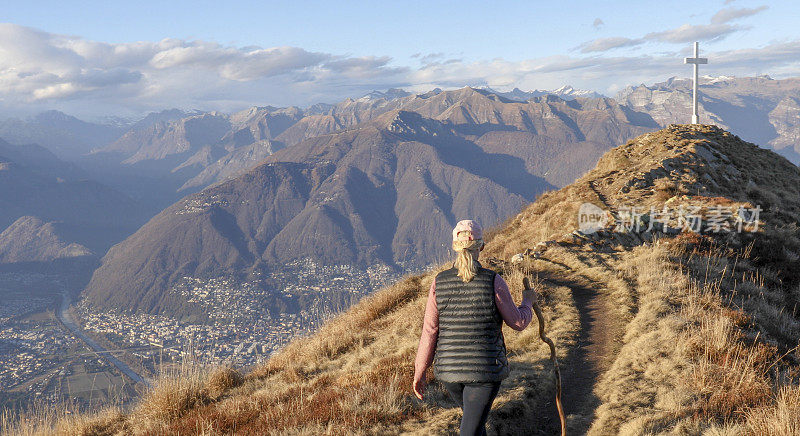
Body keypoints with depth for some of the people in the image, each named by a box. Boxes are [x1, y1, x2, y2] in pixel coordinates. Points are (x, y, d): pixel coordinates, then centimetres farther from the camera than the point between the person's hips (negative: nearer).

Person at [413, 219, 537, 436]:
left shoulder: (439, 282, -6)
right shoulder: (493, 282, -13)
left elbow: (429, 331, -4)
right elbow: (518, 322, -2)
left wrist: (420, 372, 5)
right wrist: (528, 301, 19)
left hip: (448, 369, 3)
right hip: (486, 369, -3)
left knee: (474, 414, 28)